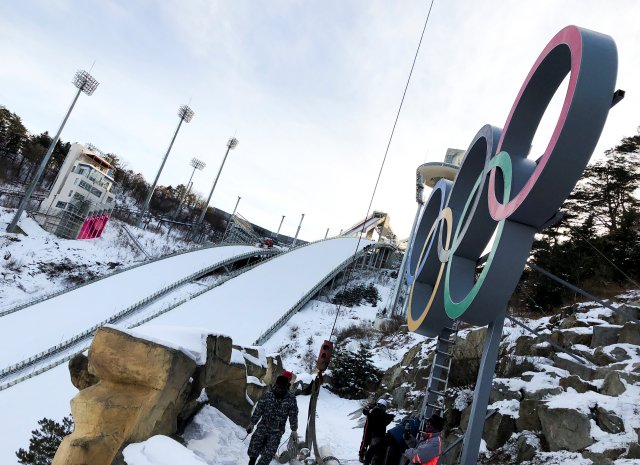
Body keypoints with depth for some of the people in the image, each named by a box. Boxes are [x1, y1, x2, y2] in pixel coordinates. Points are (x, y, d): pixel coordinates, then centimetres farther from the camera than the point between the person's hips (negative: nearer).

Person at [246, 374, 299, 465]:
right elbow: (259, 409, 1)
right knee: (254, 447, 3)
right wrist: (252, 423, 5)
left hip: (277, 431, -1)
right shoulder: (268, 394, -7)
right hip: (263, 427, 1)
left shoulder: (291, 399, -9)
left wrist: (294, 430, 2)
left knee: (268, 454, 0)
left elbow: (293, 415, -1)